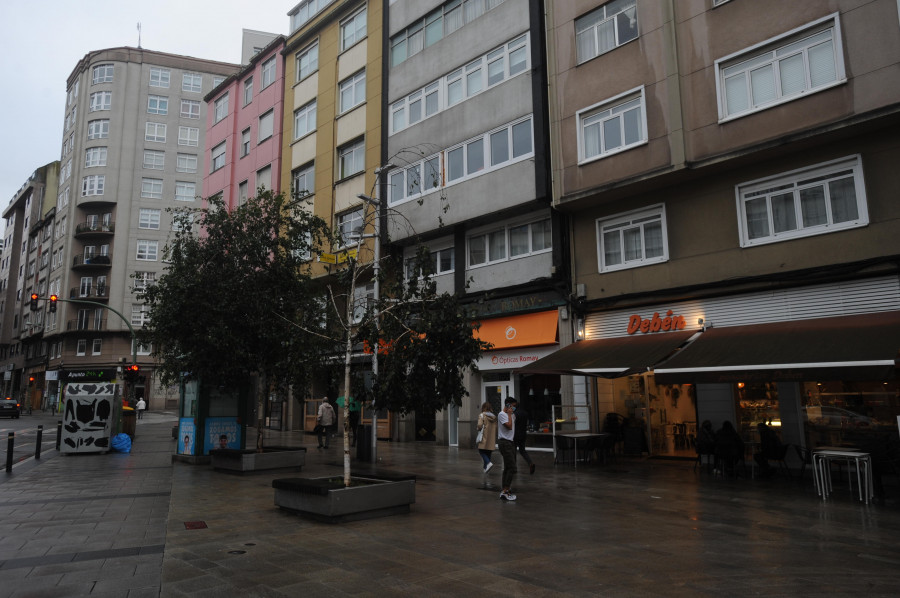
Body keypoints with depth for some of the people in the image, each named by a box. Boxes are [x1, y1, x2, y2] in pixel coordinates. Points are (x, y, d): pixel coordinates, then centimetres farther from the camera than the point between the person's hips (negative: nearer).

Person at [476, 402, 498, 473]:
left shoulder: (482, 415, -9)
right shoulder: (494, 416, 8)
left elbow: (480, 425, -20)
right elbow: (496, 427, 8)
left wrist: (479, 428, 2)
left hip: (484, 436, -5)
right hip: (491, 437, 6)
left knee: (481, 451, 1)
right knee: (488, 452, 14)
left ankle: (488, 463, -20)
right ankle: (485, 466, 20)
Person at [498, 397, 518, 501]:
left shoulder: (512, 415, 16)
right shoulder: (502, 414, -11)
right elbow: (509, 426, -20)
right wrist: (509, 414, -13)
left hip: (511, 442, 10)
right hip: (504, 442, -10)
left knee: (507, 468, 12)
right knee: (512, 468, -14)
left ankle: (504, 490, 17)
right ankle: (505, 492, -13)